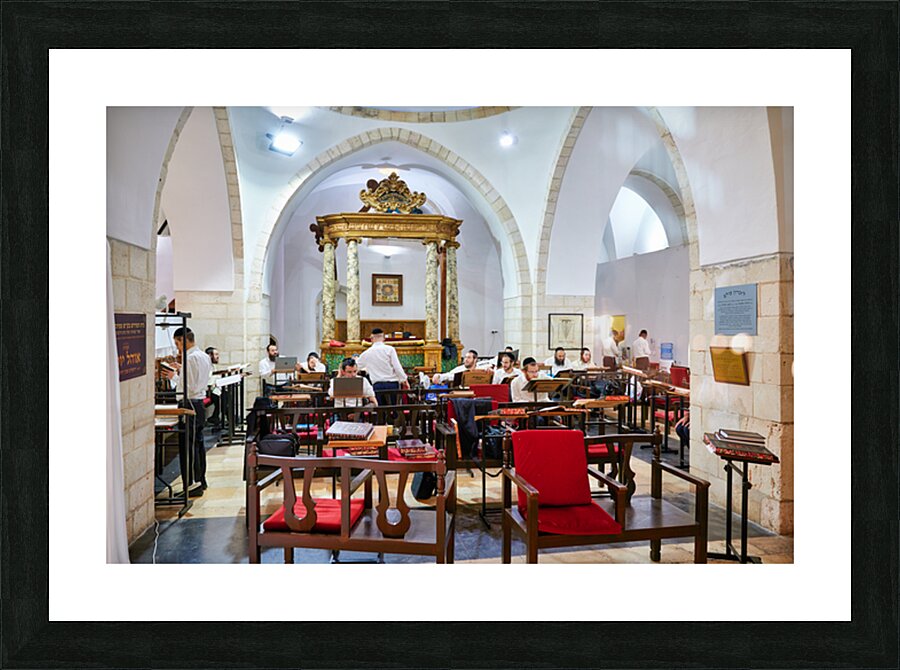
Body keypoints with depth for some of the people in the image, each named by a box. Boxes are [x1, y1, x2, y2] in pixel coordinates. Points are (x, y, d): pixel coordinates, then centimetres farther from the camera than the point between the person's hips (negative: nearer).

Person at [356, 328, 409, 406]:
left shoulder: (366, 353, 8)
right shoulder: (389, 349, -2)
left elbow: (356, 365, 24)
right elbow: (397, 367, -7)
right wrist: (404, 380, 3)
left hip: (377, 385, 2)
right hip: (392, 384, -2)